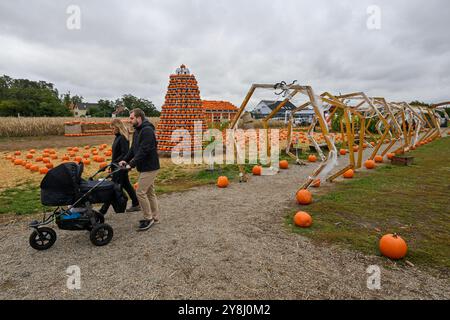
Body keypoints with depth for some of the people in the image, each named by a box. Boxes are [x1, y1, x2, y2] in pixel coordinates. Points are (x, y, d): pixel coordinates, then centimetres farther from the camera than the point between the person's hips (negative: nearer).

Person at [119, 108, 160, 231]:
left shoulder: (147, 130, -18)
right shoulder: (137, 131, 14)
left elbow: (143, 151, -26)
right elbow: (133, 149, 16)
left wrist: (131, 164, -26)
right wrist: (125, 160, 2)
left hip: (149, 168, -10)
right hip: (145, 167, 10)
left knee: (141, 192, -7)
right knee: (150, 192, 14)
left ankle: (149, 218, 5)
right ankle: (154, 217, 24)